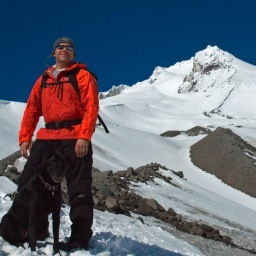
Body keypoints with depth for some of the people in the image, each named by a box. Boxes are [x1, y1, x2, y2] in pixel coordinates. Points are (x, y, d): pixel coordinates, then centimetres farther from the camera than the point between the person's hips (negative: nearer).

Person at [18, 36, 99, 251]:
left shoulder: (83, 76, 5)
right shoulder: (43, 80, 21)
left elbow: (91, 107, -6)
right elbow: (32, 109, 16)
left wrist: (84, 136, -18)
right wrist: (25, 137, 5)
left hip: (75, 139, -5)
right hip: (46, 138, 6)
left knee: (78, 189, -5)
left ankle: (80, 238, -1)